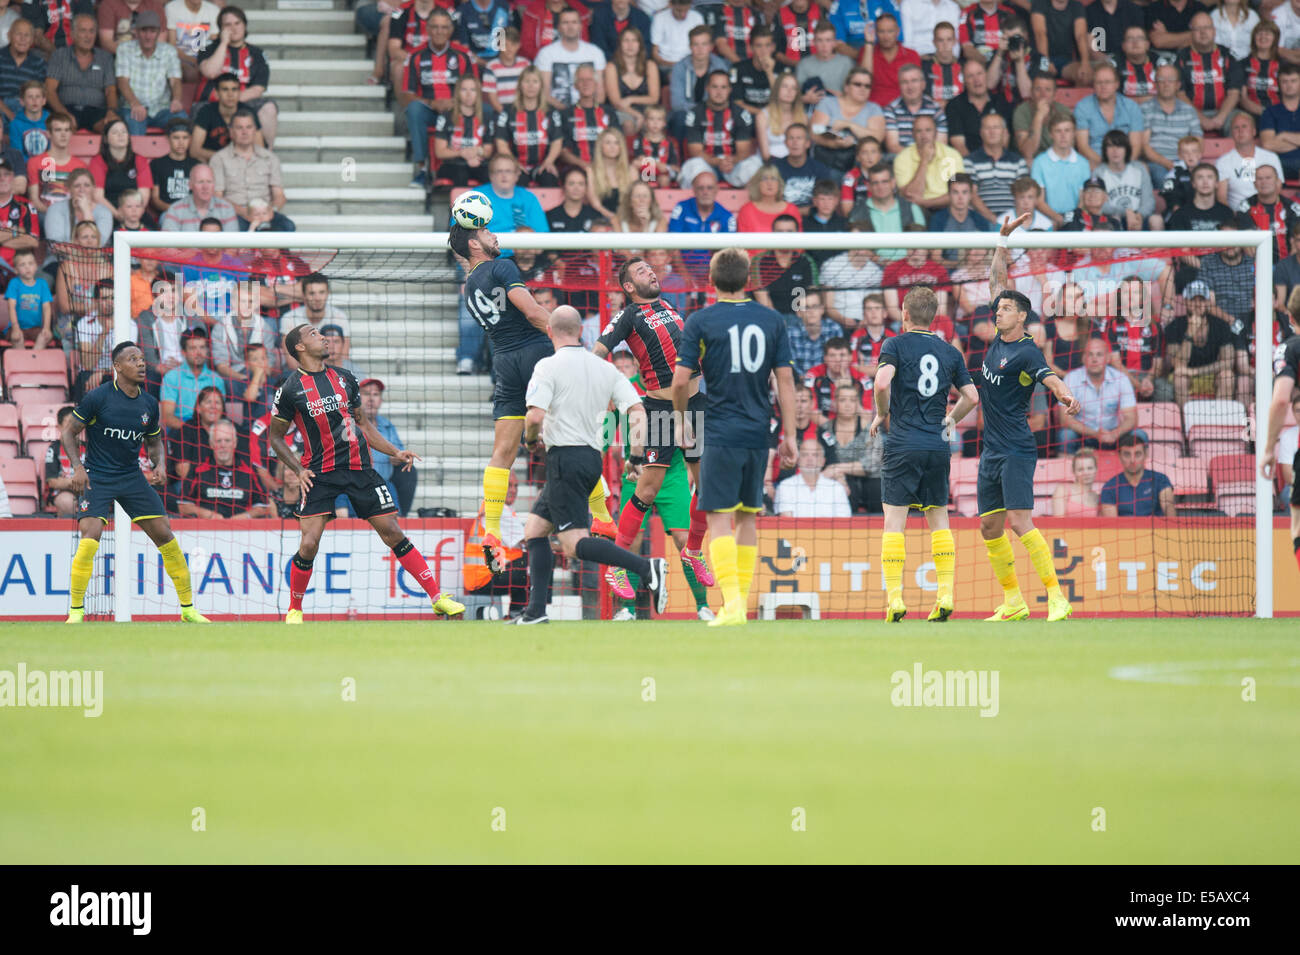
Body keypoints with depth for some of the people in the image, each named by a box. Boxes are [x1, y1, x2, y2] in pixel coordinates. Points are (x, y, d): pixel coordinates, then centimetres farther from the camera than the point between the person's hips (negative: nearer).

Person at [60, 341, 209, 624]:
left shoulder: (149, 404, 4)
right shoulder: (99, 397, -10)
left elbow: (154, 441, 19)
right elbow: (69, 431, -3)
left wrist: (159, 464, -1)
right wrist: (77, 467, -15)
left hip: (132, 477, 4)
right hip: (97, 478, -4)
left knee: (166, 537, -1)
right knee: (89, 540, -21)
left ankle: (188, 609, 11)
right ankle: (76, 612, -7)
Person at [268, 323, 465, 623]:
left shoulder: (344, 378, 11)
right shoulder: (291, 389, -2)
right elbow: (275, 437, 6)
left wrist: (394, 453, 13)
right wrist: (299, 470, -6)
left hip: (360, 468, 3)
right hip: (319, 474, -3)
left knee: (393, 534, 1)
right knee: (309, 544, -14)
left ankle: (438, 598, 5)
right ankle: (294, 610, 6)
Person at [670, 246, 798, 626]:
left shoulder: (700, 321, -4)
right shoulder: (772, 320, 6)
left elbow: (681, 380, -7)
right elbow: (785, 381, 5)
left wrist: (683, 421, 10)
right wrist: (790, 435, 8)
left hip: (720, 434, -4)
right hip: (758, 434, 4)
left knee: (720, 519, -5)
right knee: (747, 516, 15)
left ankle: (732, 602, -19)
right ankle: (741, 601, 17)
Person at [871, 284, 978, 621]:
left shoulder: (896, 345, -2)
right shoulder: (950, 352, 10)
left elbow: (882, 382, -18)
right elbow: (971, 396, 9)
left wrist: (881, 415, -1)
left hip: (902, 445, -4)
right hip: (938, 447, 4)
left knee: (894, 521, -1)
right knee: (939, 519, 11)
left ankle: (894, 597, -8)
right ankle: (945, 596, 3)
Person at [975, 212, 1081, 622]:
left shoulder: (1026, 352, -12)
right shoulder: (999, 338, 9)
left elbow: (1050, 377, -31)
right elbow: (997, 280, 17)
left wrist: (1065, 395, -52)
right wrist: (1003, 239, 13)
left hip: (1016, 450, -9)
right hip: (992, 449, 9)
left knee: (1020, 521, -18)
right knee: (990, 527, 9)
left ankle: (1056, 598, -20)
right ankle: (1013, 603, 16)